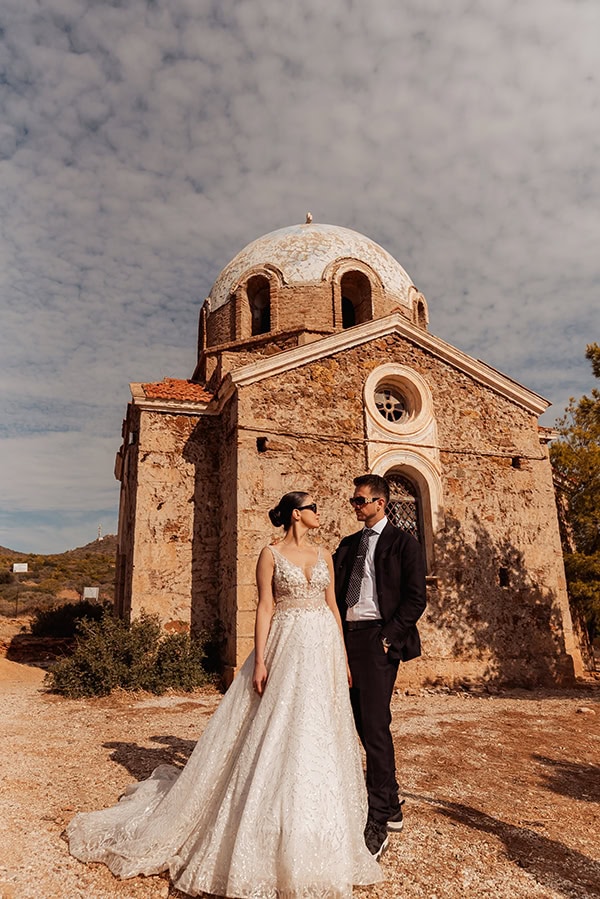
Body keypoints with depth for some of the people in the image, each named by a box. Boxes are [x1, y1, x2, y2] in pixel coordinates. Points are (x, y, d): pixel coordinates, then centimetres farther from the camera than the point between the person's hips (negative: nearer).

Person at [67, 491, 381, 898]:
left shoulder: (324, 555, 11)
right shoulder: (271, 555, -2)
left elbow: (333, 606, 12)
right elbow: (265, 608, -6)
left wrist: (344, 657, 9)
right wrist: (259, 660, -12)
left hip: (324, 649, 5)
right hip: (287, 648, -4)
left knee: (320, 737, 9)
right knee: (279, 736, -2)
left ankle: (316, 827, 27)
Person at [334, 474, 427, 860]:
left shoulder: (403, 543, -2)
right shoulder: (347, 545, 17)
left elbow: (416, 598, -7)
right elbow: (336, 592, 16)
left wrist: (389, 636, -14)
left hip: (378, 640, -7)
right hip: (347, 638, 7)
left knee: (375, 727, -9)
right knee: (365, 727, 13)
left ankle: (378, 826, 1)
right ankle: (392, 809, 28)